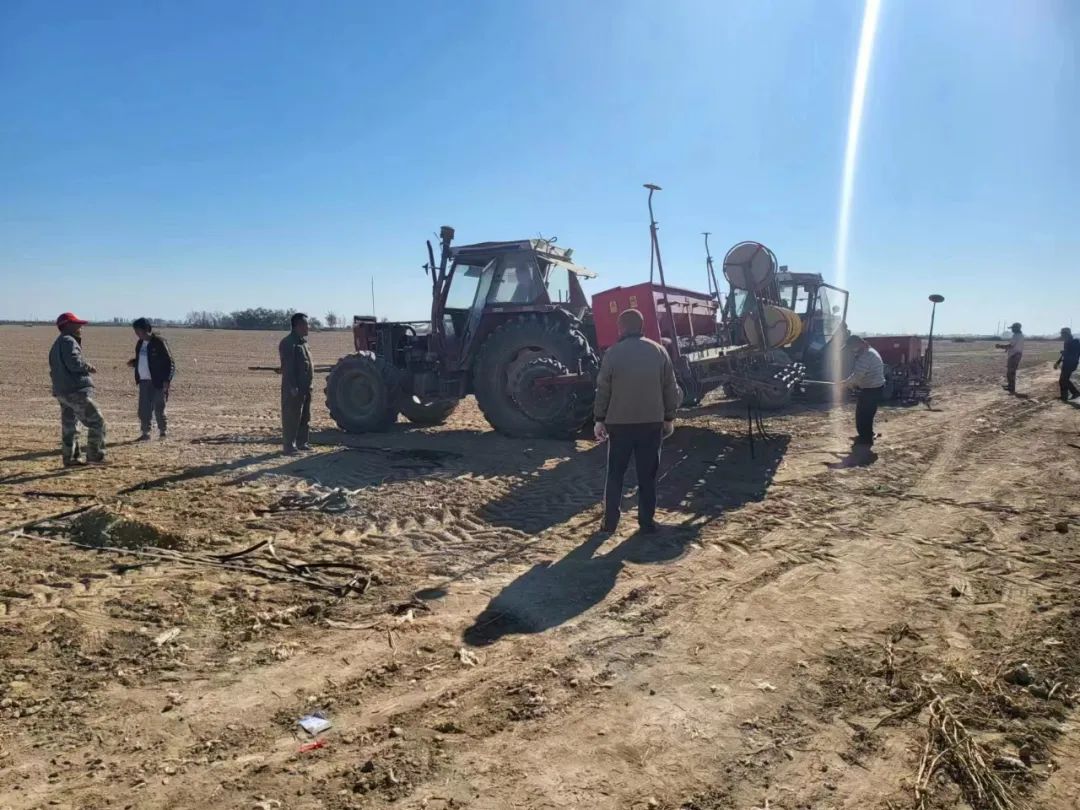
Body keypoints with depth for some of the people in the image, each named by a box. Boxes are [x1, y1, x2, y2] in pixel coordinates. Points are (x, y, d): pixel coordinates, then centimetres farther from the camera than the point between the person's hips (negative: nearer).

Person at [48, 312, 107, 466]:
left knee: (69, 426, 13)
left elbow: (55, 369, 25)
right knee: (97, 421, -7)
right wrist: (89, 368, -7)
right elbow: (74, 363, -23)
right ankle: (95, 456, -7)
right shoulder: (68, 341, -10)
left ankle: (71, 457, 17)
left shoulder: (56, 344, 22)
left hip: (61, 392, 10)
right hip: (76, 391, -10)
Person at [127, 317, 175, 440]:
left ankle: (163, 430, 18)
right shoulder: (140, 343, 12)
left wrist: (167, 380, -17)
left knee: (158, 408, 1)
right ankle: (145, 433, 13)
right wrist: (133, 363, 1)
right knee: (144, 408, 5)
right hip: (144, 381, 7)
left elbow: (169, 362, -11)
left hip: (157, 382, -7)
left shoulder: (159, 342, -10)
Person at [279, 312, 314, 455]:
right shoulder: (288, 343, -14)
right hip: (294, 387, -10)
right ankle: (289, 446, -1)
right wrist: (292, 387, -24)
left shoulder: (302, 341, 16)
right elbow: (288, 367, -20)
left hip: (305, 386, 10)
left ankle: (301, 442, 24)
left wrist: (309, 383, 19)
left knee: (305, 416, 15)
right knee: (291, 417, -5)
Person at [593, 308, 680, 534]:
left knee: (615, 473, 9)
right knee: (647, 474, 9)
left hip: (619, 422, -1)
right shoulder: (659, 351, 2)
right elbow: (670, 388, 4)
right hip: (652, 422, 2)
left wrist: (600, 419, 4)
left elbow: (603, 390, -4)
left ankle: (610, 521, 10)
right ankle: (647, 521, 12)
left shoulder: (613, 353, -6)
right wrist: (669, 418, 12)